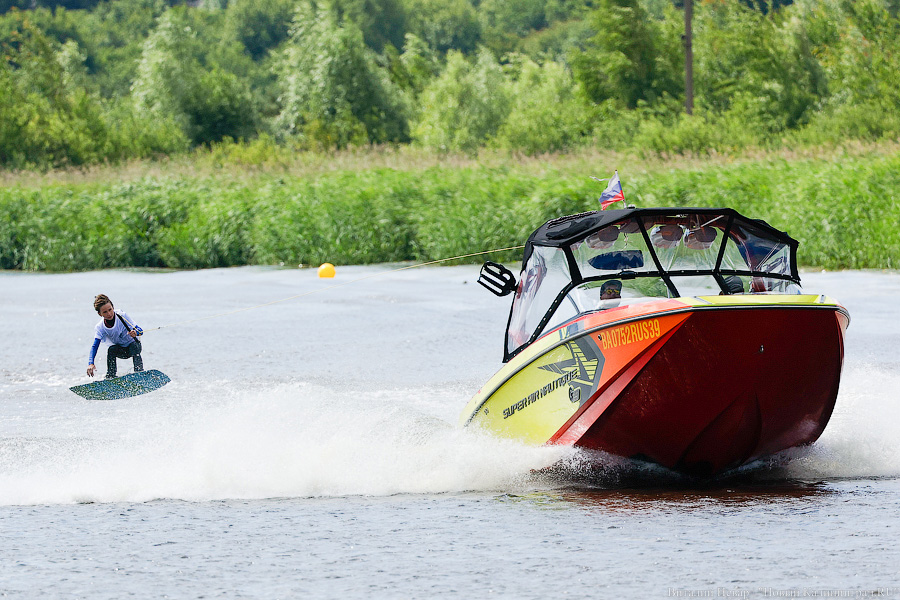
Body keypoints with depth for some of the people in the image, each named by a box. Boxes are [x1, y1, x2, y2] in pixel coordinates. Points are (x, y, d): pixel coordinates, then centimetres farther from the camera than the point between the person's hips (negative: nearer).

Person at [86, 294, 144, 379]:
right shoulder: (100, 328, -18)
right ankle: (110, 376, -22)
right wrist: (90, 363, -46)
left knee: (134, 346, -35)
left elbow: (140, 330, -20)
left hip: (134, 344, -1)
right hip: (121, 351, 1)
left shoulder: (122, 316, -22)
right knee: (111, 350, -31)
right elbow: (95, 346, -28)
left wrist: (136, 333, -47)